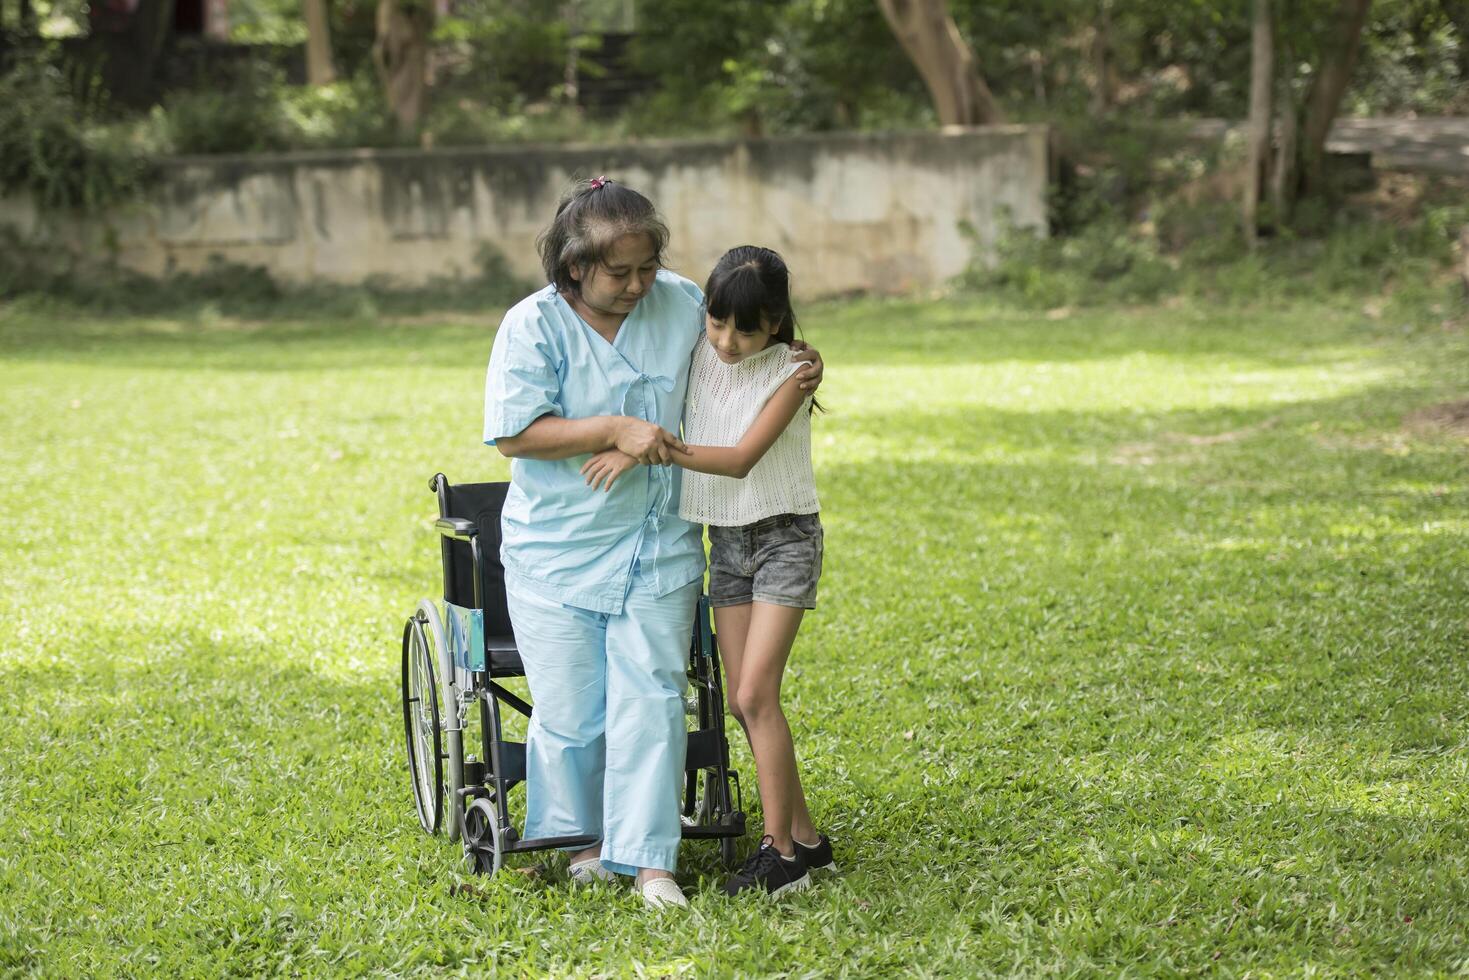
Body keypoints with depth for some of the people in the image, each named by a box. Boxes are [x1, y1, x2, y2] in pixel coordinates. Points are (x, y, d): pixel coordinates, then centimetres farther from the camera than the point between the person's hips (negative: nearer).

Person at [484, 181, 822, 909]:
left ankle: (649, 859, 2)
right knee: (570, 712, 5)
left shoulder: (681, 303, 0)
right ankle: (578, 839, 27)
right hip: (558, 554, -2)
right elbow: (514, 434, -16)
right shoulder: (533, 326, -11)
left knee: (650, 700, -4)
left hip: (658, 548, 2)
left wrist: (797, 367, 0)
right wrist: (615, 430, -23)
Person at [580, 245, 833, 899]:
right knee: (742, 699, 5)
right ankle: (804, 837, 15)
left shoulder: (789, 373, -15)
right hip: (726, 542, 6)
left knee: (756, 693, -14)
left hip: (784, 538, -6)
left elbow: (741, 459, -24)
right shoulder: (697, 356, 0)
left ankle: (782, 851, -8)